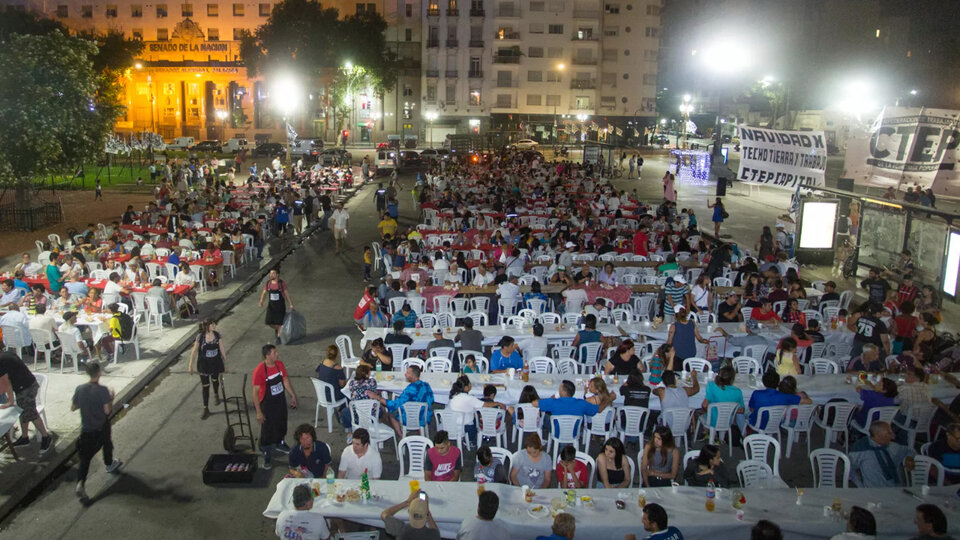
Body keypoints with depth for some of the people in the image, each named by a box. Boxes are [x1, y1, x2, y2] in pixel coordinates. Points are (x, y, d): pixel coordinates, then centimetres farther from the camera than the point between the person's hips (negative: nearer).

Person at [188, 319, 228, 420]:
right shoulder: (200, 337, -20)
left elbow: (222, 349, 0)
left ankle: (216, 395, 56)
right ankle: (205, 409, 14)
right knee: (205, 386, 4)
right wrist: (191, 366, -8)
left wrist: (225, 363, 6)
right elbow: (194, 351, -11)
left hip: (215, 362, 3)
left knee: (215, 380, 26)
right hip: (204, 364, -3)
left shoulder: (217, 335, -10)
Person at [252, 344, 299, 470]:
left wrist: (293, 395, 12)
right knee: (267, 431, 5)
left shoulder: (279, 364, -7)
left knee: (281, 425, 25)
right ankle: (266, 456, 21)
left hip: (281, 401, 6)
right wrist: (258, 412, -20)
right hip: (267, 405, -6)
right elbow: (255, 392, -22)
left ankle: (280, 443, 51)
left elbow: (286, 380, 8)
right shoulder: (259, 371, -27)